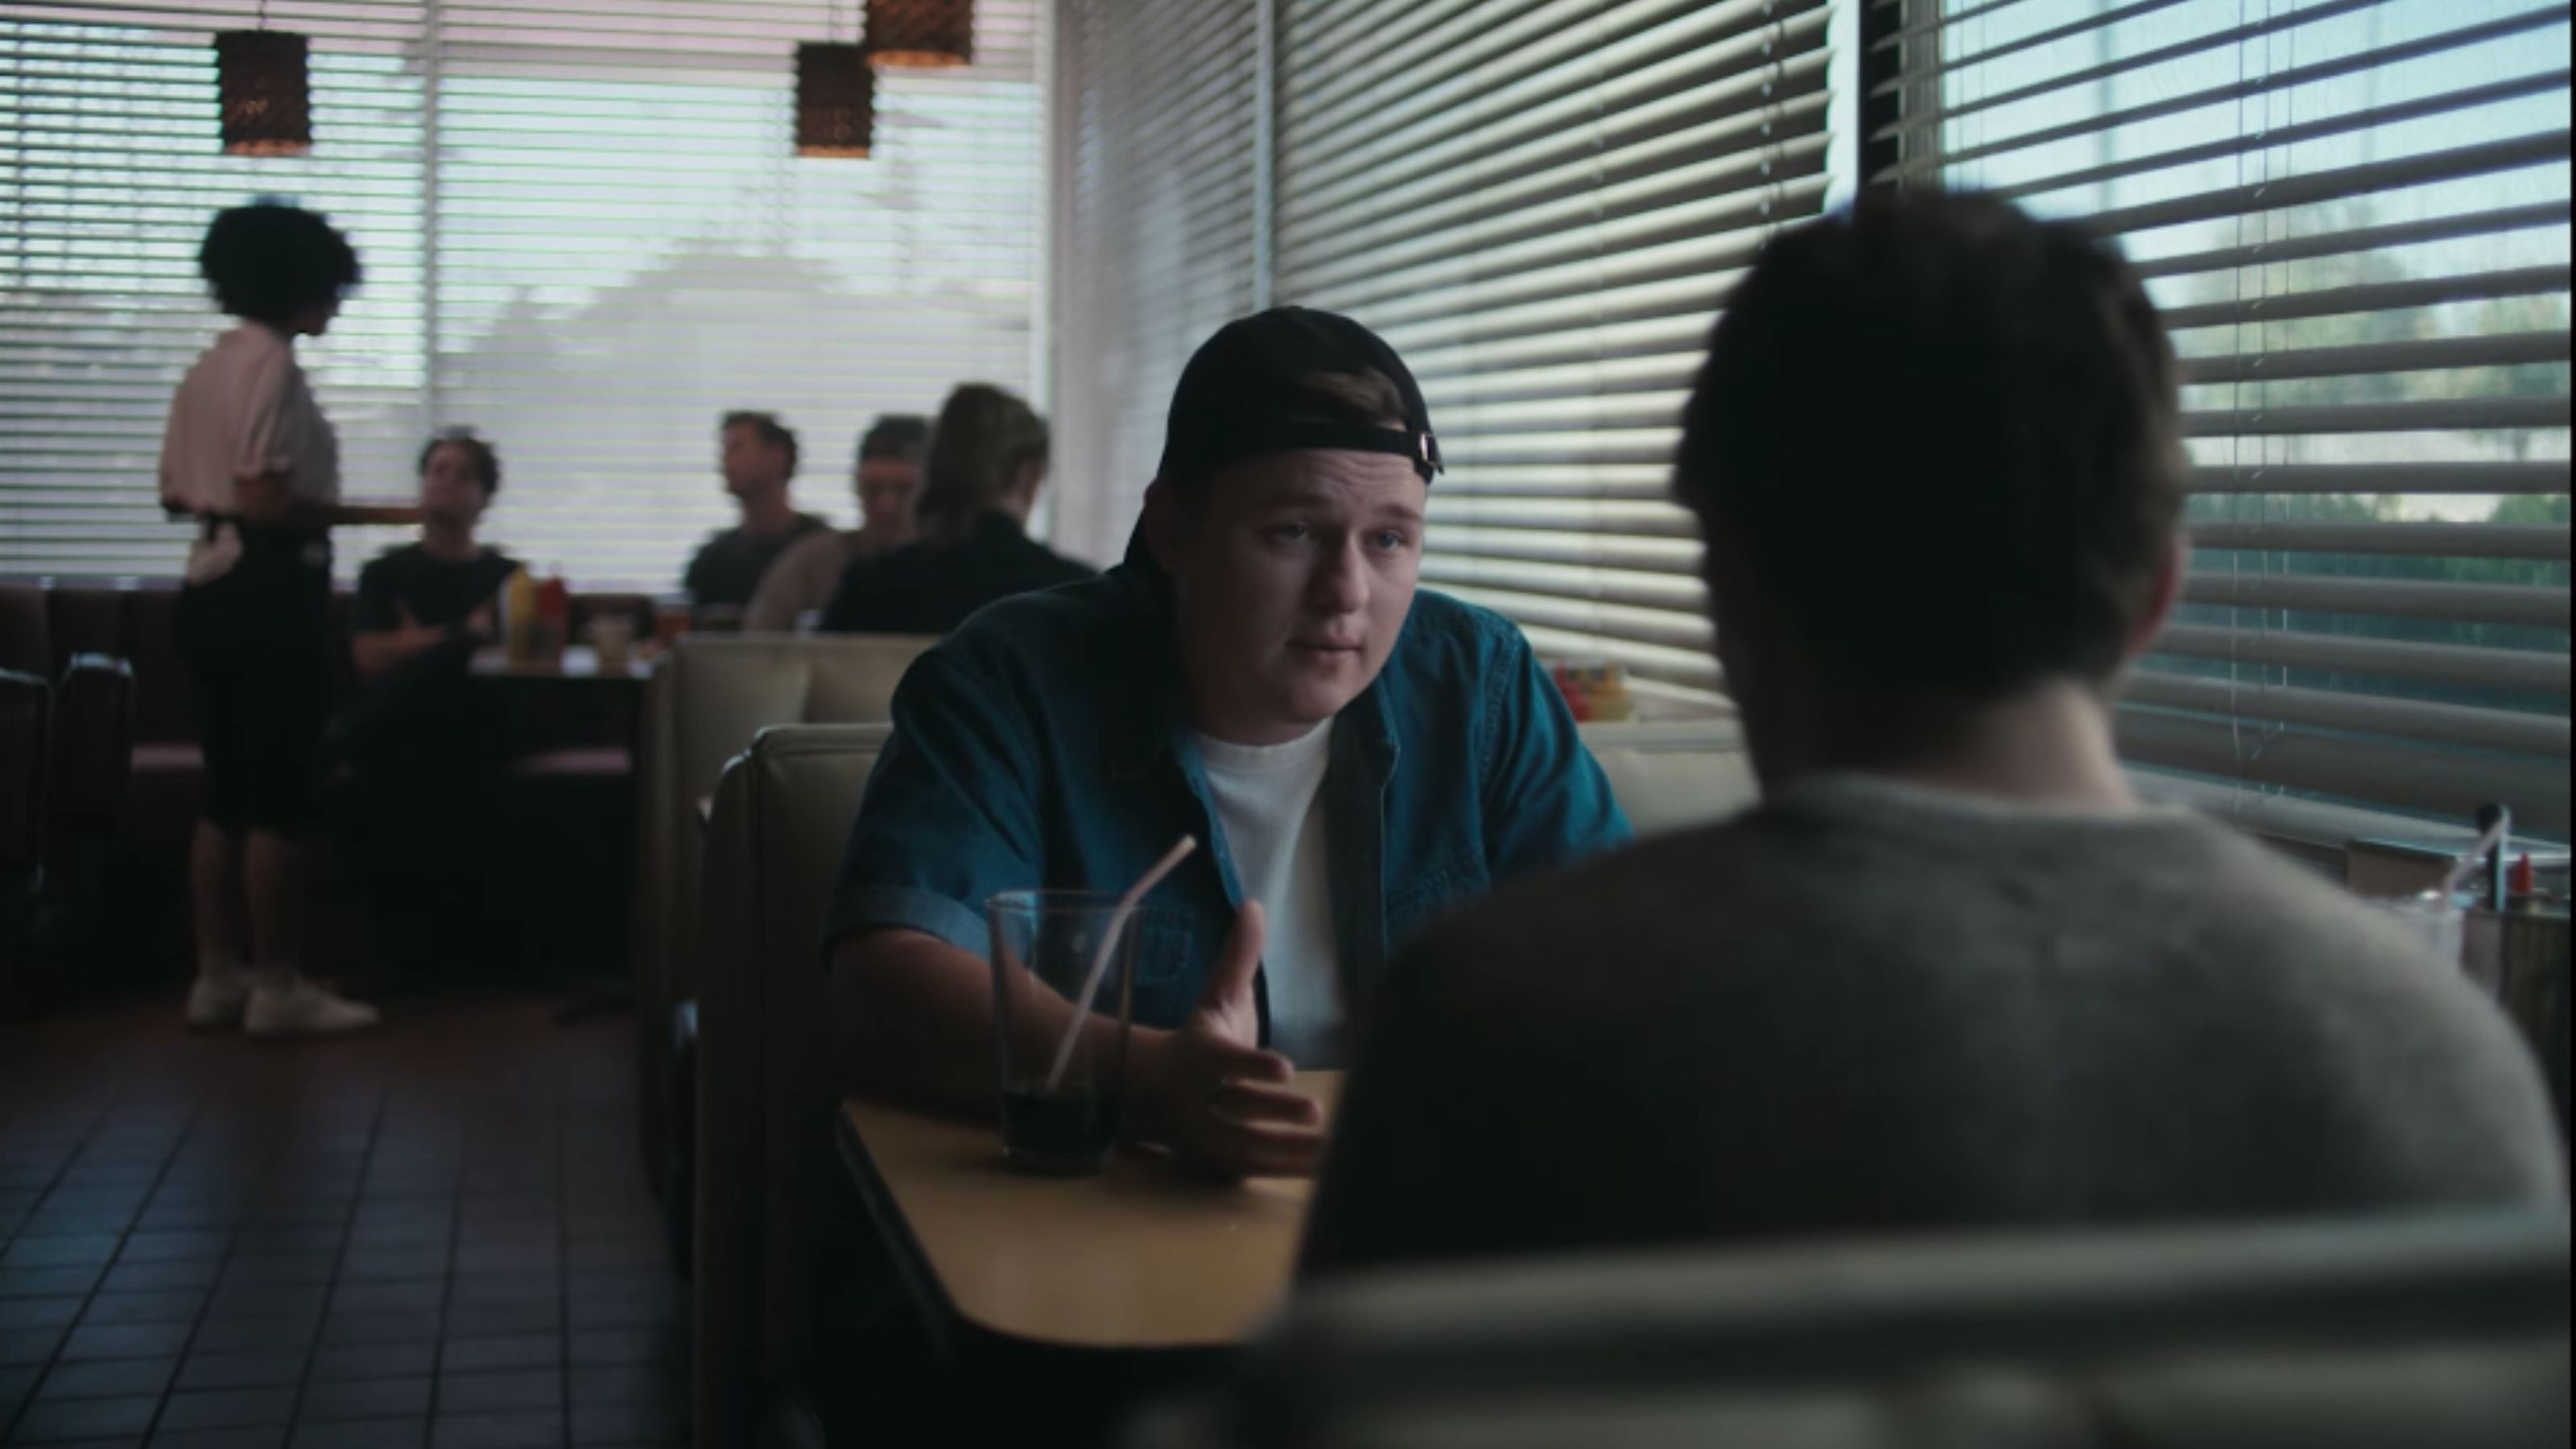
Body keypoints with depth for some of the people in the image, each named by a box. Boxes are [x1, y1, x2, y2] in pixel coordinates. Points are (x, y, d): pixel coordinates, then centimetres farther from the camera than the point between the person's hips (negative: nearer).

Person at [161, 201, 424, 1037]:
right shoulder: (273, 363, -13)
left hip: (210, 585, 9)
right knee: (281, 796, -4)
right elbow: (267, 499, -21)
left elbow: (176, 493, 18)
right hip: (269, 589, -9)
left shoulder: (209, 366, 15)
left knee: (227, 792, 11)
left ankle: (219, 977, 15)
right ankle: (278, 989, -1)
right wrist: (376, 516, -15)